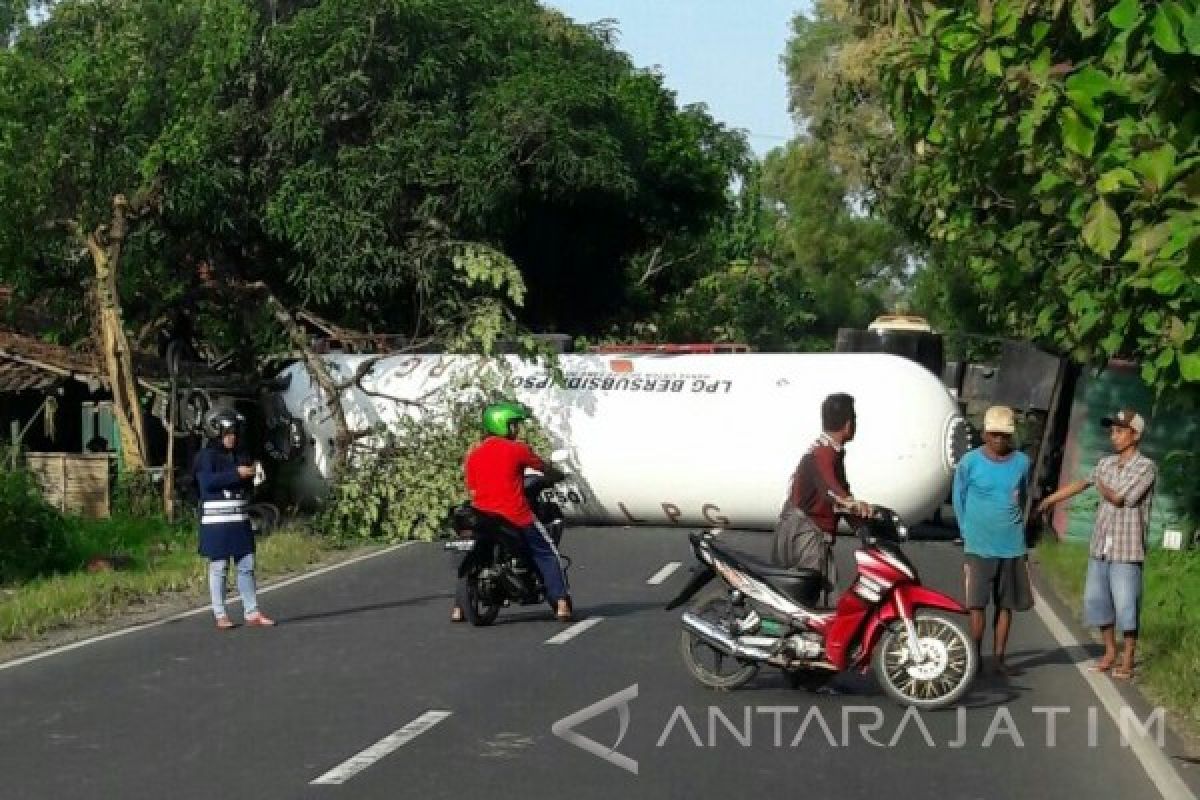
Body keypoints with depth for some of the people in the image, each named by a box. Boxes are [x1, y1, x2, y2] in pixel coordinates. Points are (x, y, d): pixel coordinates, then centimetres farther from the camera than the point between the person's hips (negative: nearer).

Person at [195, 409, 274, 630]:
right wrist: (236, 473, -23)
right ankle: (220, 616, 5)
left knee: (246, 566, 5)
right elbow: (207, 481, -20)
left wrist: (251, 475, -2)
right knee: (218, 568, 0)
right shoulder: (206, 456, -4)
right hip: (216, 522, -6)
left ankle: (251, 612, 9)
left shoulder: (239, 456, 13)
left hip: (240, 521, 6)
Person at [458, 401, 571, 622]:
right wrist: (559, 476, 29)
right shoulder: (516, 449, -3)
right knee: (548, 555, 8)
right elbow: (544, 468, 9)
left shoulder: (472, 455, 11)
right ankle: (561, 604, -1)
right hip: (517, 518, -4)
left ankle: (459, 608, 17)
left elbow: (472, 490, 12)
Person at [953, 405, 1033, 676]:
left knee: (1006, 604, 7)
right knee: (977, 603, -5)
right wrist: (969, 532, 8)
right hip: (979, 548, -3)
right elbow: (958, 498, 5)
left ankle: (999, 657, 16)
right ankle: (975, 657, 5)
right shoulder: (970, 462, -6)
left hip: (1013, 547, 3)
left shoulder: (1021, 462, 3)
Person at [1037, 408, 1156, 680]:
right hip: (1100, 546, 6)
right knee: (1096, 600, 11)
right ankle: (1110, 652, 25)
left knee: (1126, 605, -2)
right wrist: (1050, 500, 26)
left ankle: (1128, 659, 9)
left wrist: (1102, 487, 5)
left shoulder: (1146, 467, -9)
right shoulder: (1106, 463, 9)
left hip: (1127, 550, -6)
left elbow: (1119, 499, -12)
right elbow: (1080, 484, 21)